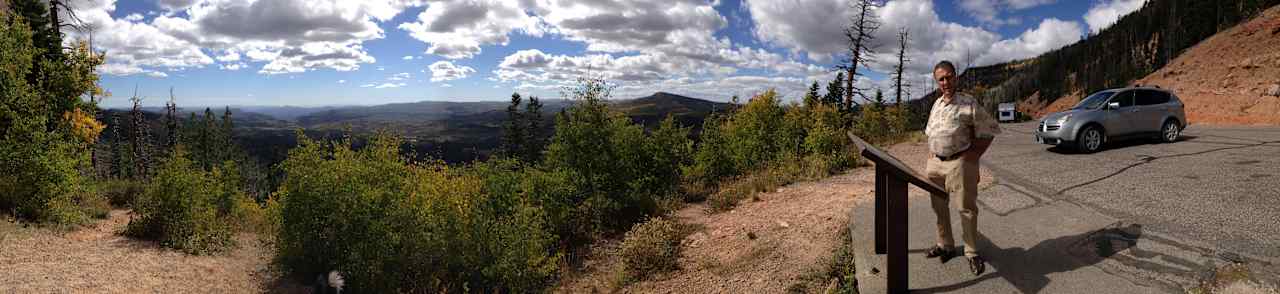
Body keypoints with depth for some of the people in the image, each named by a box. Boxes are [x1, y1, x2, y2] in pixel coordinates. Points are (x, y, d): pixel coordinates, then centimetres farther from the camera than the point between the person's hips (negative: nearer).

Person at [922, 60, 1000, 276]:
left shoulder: (969, 104, -8)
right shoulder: (936, 104, 11)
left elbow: (989, 130, -4)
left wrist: (975, 154, -10)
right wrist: (931, 153, 13)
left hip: (959, 163, -6)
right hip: (935, 162, 7)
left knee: (966, 208, -2)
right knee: (939, 206, 13)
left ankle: (972, 253, 9)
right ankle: (945, 246, 27)